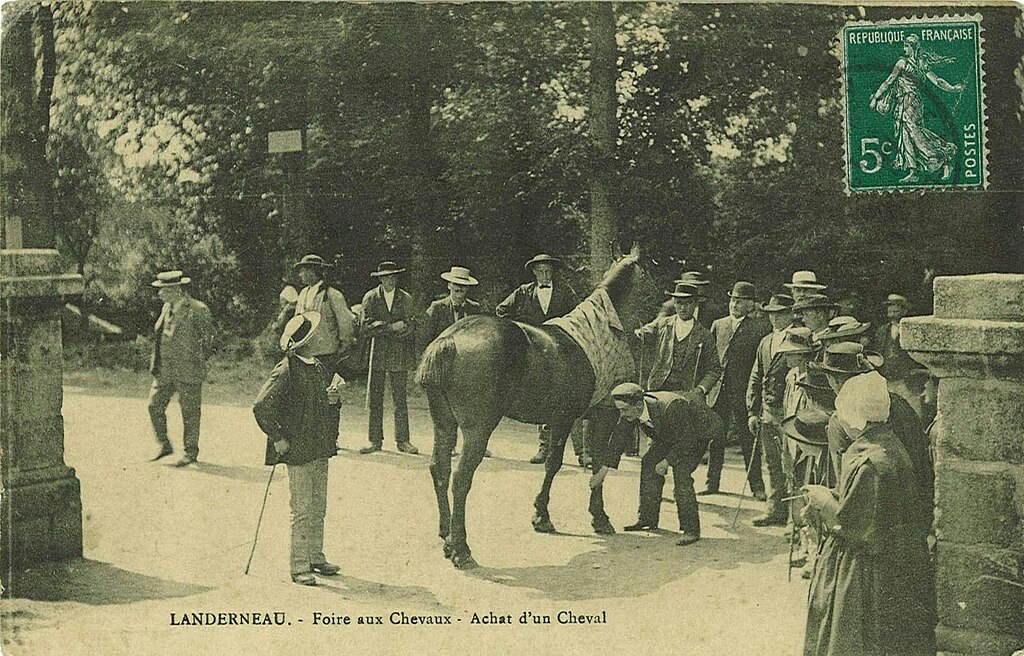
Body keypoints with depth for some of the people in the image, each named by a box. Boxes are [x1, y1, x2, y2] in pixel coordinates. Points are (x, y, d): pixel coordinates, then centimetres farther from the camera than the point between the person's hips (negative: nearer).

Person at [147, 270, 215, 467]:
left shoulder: (198, 310, -12)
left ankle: (191, 452, 15)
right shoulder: (167, 308, 11)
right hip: (164, 370, 7)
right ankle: (164, 445, 22)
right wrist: (155, 363, 13)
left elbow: (208, 338, -6)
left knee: (190, 412, 2)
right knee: (155, 405, 5)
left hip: (188, 371, -7)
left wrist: (200, 361, -5)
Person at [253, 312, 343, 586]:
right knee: (302, 510, -3)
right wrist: (278, 438, -15)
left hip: (321, 449, 8)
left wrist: (334, 398, 0)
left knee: (319, 508, 14)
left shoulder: (320, 368, 11)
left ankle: (316, 557, 26)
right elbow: (261, 407, -18)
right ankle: (299, 566, 5)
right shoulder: (286, 370, -14)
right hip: (298, 451, -8)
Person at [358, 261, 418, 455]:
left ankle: (402, 440, 8)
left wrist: (381, 327, -10)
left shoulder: (405, 299, 8)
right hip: (377, 353, 0)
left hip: (399, 354, 0)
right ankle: (375, 441, 7)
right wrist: (393, 327, -11)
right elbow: (365, 325, -6)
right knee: (374, 398, 0)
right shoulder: (370, 298, 5)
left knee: (400, 399, 2)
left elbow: (409, 327, -1)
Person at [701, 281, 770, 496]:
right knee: (715, 439, 8)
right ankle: (712, 483, 16)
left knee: (748, 441, 1)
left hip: (744, 393, -4)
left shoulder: (761, 328, -2)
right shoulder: (718, 325, 12)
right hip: (718, 391, 4)